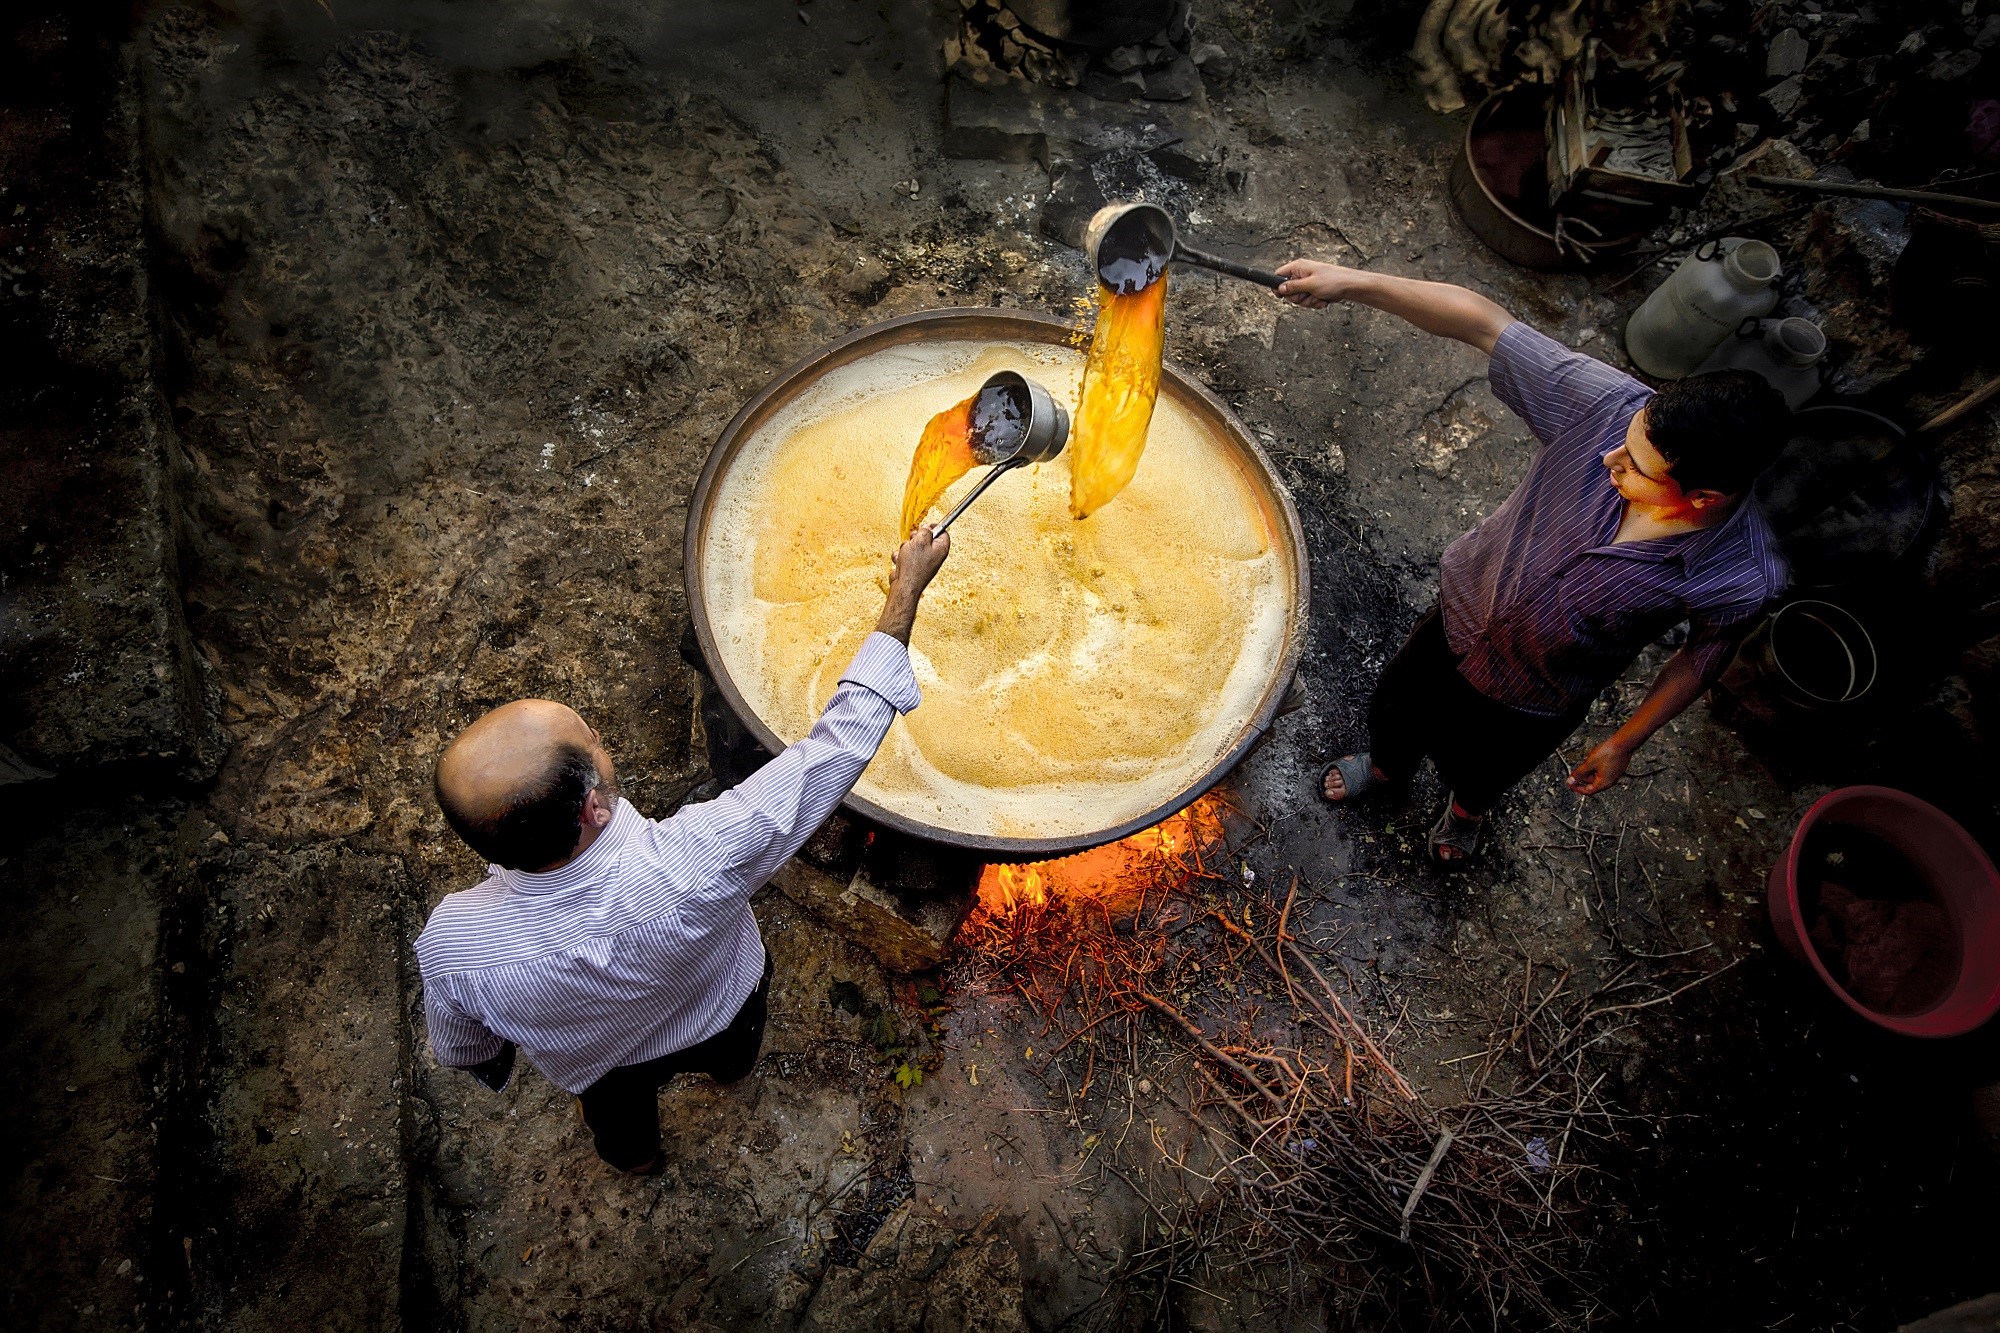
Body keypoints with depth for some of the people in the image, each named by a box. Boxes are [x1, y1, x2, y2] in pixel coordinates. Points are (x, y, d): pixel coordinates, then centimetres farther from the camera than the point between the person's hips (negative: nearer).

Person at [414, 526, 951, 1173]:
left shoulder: (452, 942, -41)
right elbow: (839, 744, -40)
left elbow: (462, 1050, -16)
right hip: (722, 1021, -1)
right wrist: (906, 591, -30)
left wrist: (493, 1066, 10)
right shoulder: (696, 864, -51)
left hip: (602, 1069, 2)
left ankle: (635, 1155, 72)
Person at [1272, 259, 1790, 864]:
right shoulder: (1612, 407, -34)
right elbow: (1481, 321, -31)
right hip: (1462, 614, 2)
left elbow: (1701, 659, -14)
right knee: (1396, 706, 29)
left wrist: (1626, 740, 0)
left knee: (1482, 769, 29)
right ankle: (1387, 766, 67)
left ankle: (1466, 808, 68)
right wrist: (1354, 282, -37)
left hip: (1534, 705, -2)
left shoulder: (1743, 578, -34)